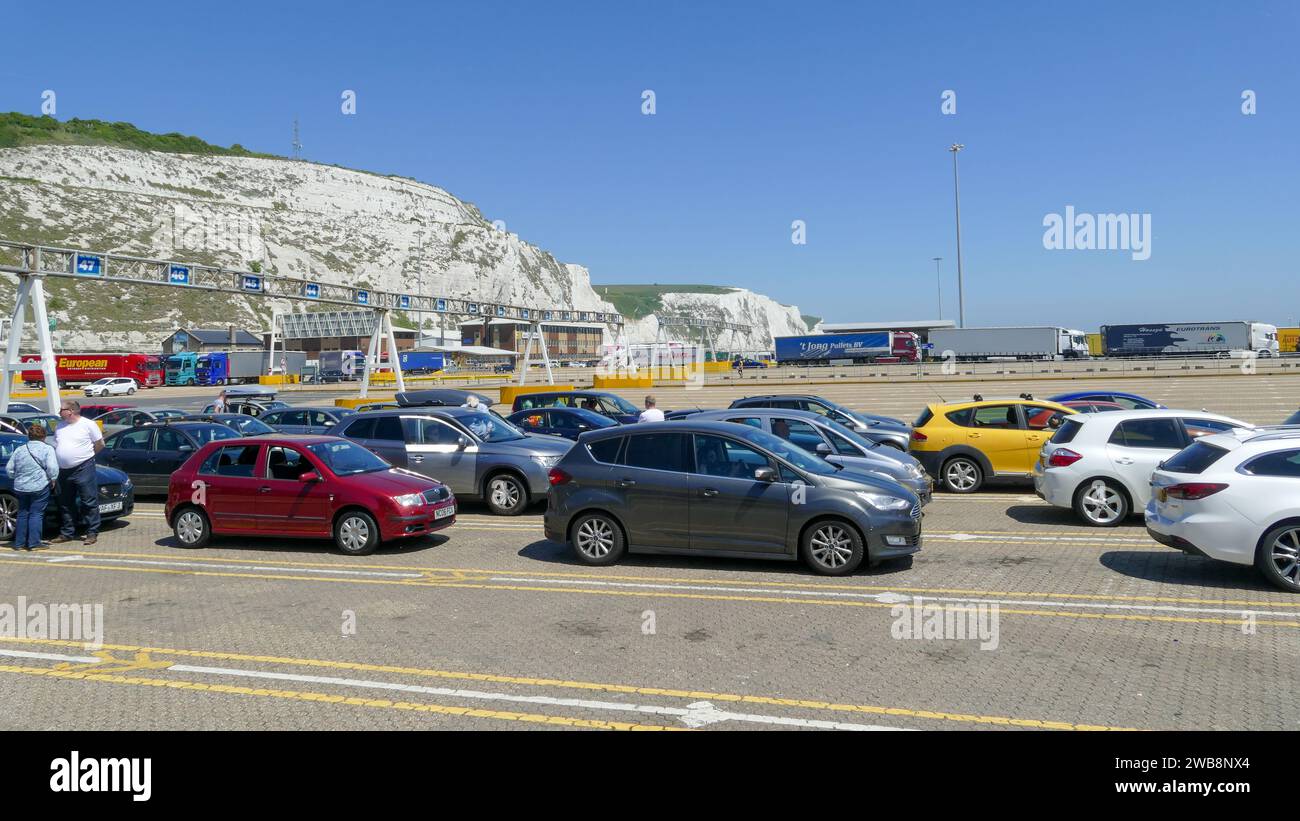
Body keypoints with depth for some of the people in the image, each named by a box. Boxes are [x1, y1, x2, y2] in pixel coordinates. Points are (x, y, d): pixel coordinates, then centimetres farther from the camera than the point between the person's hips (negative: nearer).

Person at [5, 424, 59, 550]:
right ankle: (34, 543, -3)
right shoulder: (47, 449, -4)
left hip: (20, 487, 5)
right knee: (36, 514, -1)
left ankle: (19, 543, 16)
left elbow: (9, 469, 12)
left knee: (22, 514, 14)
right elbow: (52, 467, -16)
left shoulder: (19, 449, 11)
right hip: (40, 486, -5)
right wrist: (53, 480, -2)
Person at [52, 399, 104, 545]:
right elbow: (56, 446, 19)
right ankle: (67, 533, 21)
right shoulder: (60, 427, 12)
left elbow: (100, 444, 0)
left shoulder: (88, 425, -5)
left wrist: (85, 455, 5)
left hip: (83, 469, -6)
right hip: (64, 471, 7)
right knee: (65, 504, 12)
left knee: (89, 503, -4)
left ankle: (92, 533, 1)